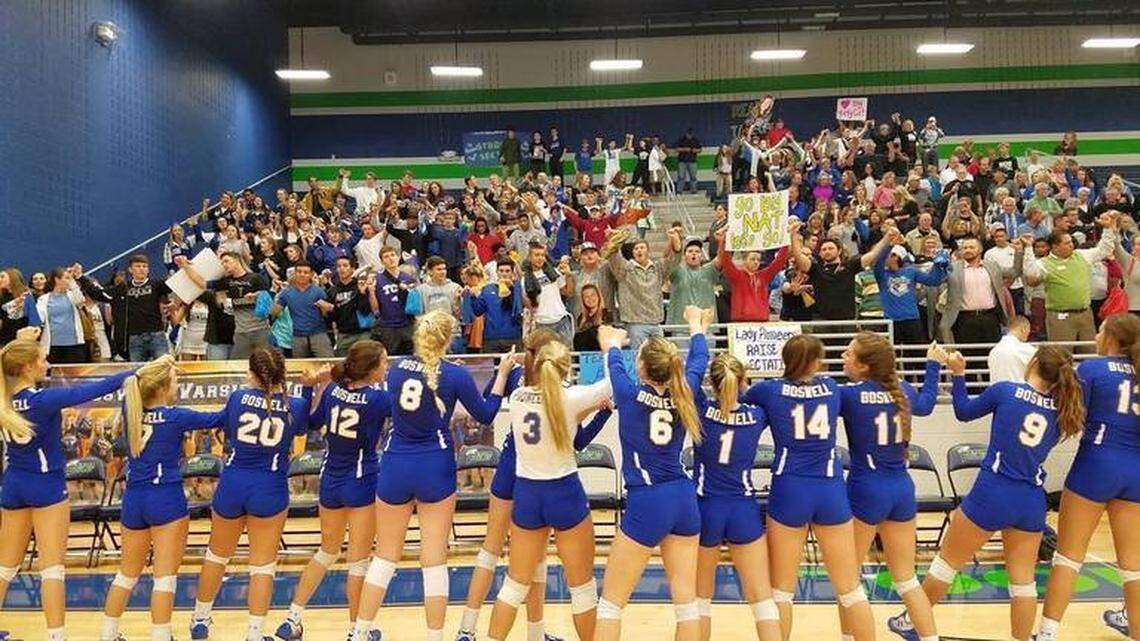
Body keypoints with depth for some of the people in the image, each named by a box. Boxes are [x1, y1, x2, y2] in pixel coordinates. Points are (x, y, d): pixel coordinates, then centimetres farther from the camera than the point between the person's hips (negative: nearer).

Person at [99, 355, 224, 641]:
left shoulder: (130, 410, 3)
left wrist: (160, 366, 25)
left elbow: (132, 383, 24)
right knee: (165, 576, -2)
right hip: (166, 499, -6)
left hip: (133, 499, 6)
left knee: (127, 574, 19)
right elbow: (219, 419, -2)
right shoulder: (176, 416, -11)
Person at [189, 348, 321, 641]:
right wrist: (307, 388, 9)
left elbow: (227, 433, 11)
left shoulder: (239, 396, -6)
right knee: (263, 565, 8)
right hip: (271, 490, -2)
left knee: (217, 555, 22)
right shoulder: (294, 405, -7)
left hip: (232, 484, 2)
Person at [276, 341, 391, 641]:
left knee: (327, 551, 22)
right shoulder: (377, 397, -18)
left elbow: (312, 420, 12)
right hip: (362, 483, -6)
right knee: (358, 559, 6)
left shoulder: (332, 389, -3)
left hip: (330, 481, 6)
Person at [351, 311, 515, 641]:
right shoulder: (455, 374, -8)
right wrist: (502, 373, 7)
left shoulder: (397, 367, 2)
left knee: (385, 555, 15)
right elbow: (486, 416, 4)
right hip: (435, 469, -3)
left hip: (395, 467, 3)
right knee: (434, 559, 5)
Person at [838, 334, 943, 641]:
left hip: (866, 489, -5)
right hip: (902, 489, 5)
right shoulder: (903, 390, 4)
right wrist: (933, 365, 39)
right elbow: (925, 404, 26)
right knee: (907, 579, 15)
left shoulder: (848, 394, -12)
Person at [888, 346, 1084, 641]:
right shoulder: (1062, 410, 4)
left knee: (948, 561, 12)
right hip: (1032, 502, 3)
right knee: (1024, 580, 11)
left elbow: (963, 411, 7)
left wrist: (958, 374, 15)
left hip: (992, 494, -3)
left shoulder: (1005, 390, -7)